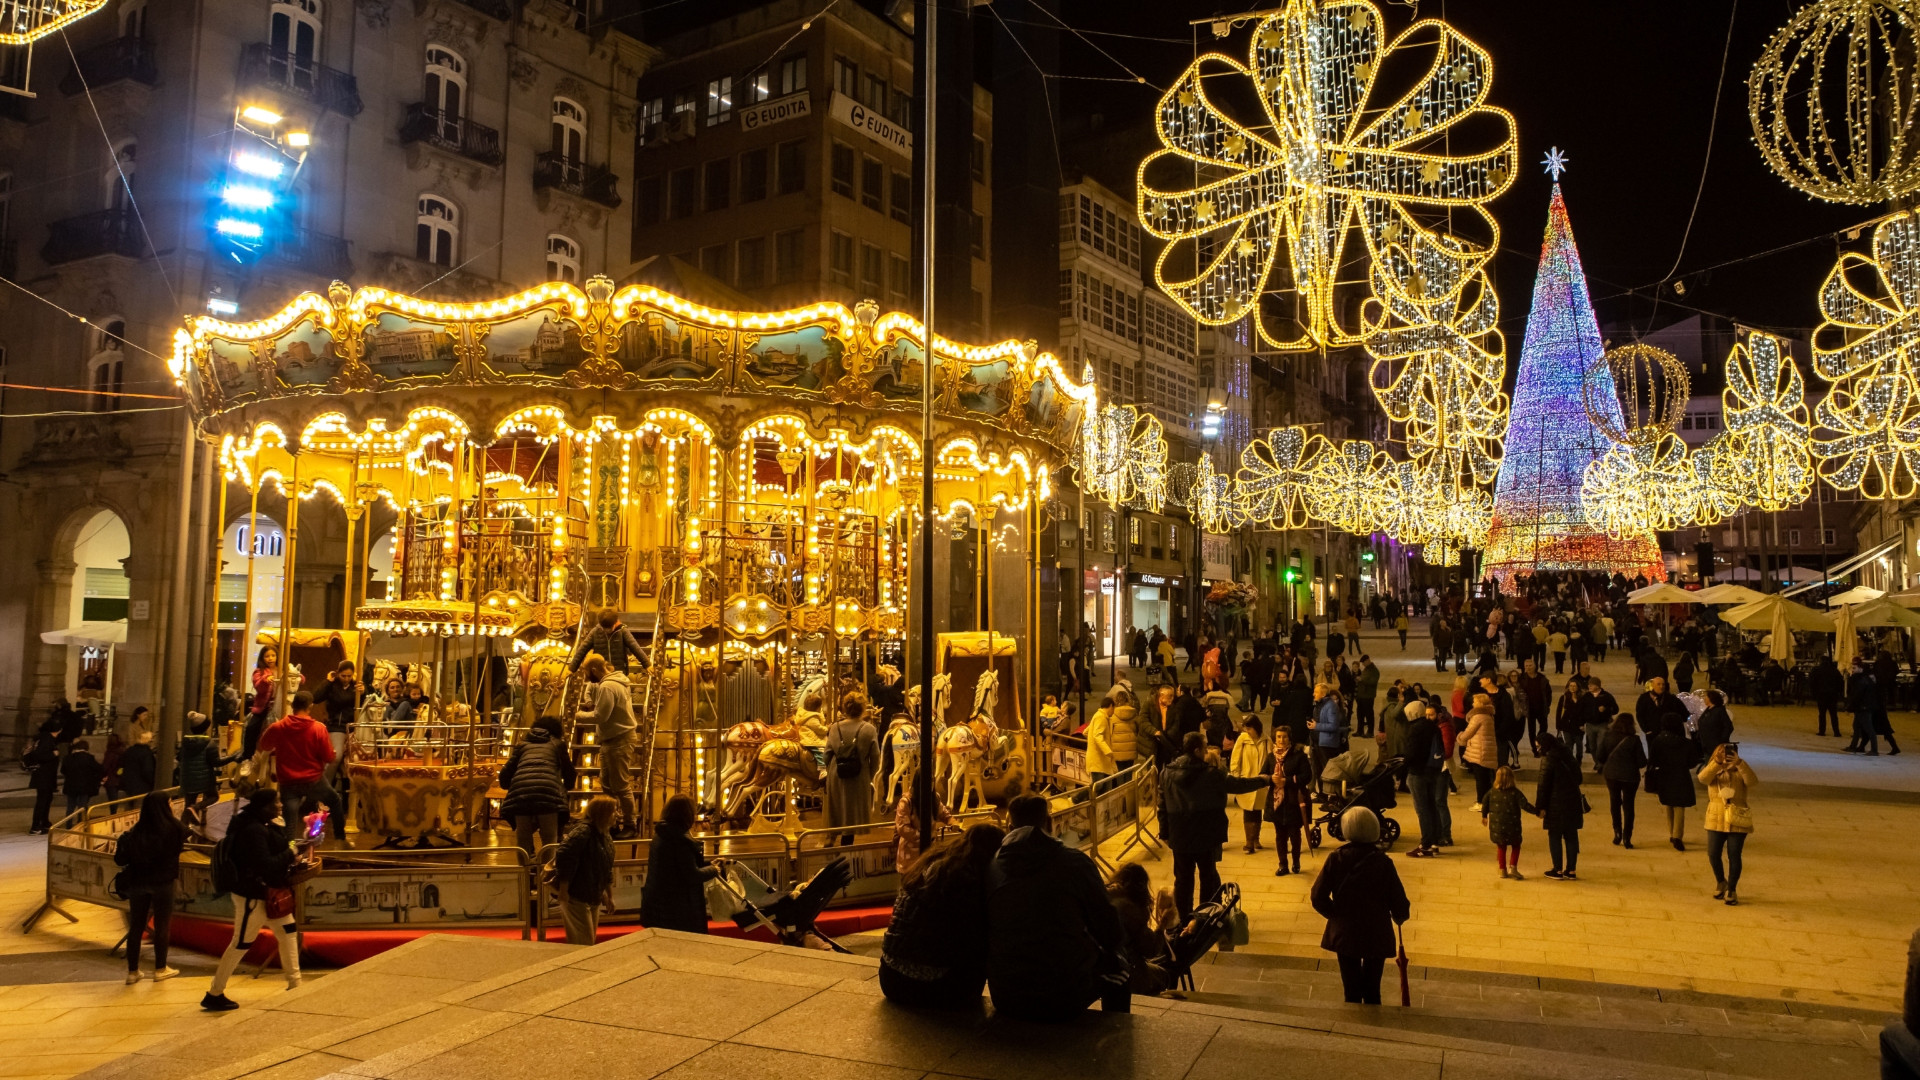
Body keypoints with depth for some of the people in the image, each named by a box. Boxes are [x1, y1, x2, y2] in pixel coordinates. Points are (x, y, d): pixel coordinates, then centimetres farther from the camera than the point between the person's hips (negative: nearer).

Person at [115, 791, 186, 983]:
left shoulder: (135, 832, -7)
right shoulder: (174, 828, -13)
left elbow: (120, 860, -7)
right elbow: (181, 846, 7)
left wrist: (121, 843, 12)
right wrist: (173, 816, 13)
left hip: (137, 883, 2)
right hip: (163, 883, -2)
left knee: (135, 927, 14)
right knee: (162, 926, 12)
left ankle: (132, 971, 20)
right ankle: (160, 969, 20)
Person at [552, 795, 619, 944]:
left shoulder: (607, 837, 10)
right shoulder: (583, 831, -18)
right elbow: (563, 858, -25)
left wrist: (610, 896, 21)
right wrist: (563, 893, -24)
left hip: (594, 899, 9)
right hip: (576, 898, -9)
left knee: (592, 941, 15)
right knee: (583, 943, -7)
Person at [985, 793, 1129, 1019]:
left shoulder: (990, 866, -2)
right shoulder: (1075, 862, -9)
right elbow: (1112, 936, -4)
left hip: (1006, 1001, 3)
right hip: (1067, 999, -2)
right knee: (1116, 962, 27)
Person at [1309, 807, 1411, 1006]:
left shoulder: (1336, 858, -12)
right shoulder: (1383, 862, -15)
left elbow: (1318, 897, -10)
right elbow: (1399, 903, -11)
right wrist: (1400, 917, 12)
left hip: (1344, 934, 1)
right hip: (1376, 936, -1)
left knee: (1352, 991, 13)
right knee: (1372, 992, 15)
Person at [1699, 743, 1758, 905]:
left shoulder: (1740, 772, 1)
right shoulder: (1714, 771, 4)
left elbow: (1752, 781, -21)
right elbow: (1703, 778, -20)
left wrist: (1740, 763, -33)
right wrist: (1717, 762, -33)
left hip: (1737, 821, -1)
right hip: (1716, 820, 1)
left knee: (1734, 856, 2)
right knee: (1713, 854, 1)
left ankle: (1732, 890, 17)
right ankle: (1721, 882, 28)